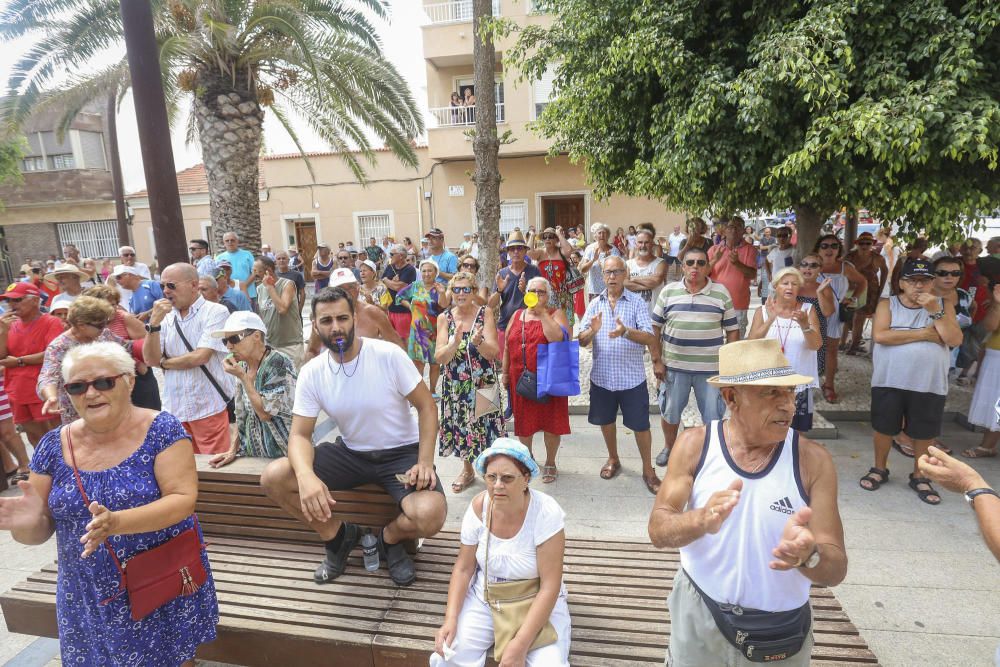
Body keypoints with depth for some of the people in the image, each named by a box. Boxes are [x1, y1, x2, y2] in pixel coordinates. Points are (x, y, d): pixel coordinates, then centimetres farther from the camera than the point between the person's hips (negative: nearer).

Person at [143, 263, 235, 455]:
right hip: (175, 409, 5)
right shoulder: (166, 317, 8)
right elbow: (150, 359, 2)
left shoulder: (216, 312, -7)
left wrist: (164, 362, 0)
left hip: (209, 408, -5)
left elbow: (200, 357, -15)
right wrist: (154, 323, -10)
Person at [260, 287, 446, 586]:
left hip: (401, 452, -3)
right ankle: (339, 536, 10)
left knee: (430, 516, -30)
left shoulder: (388, 354, -18)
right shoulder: (311, 373, -7)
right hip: (351, 452, 4)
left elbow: (427, 406, -12)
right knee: (273, 478, -14)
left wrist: (425, 462, -24)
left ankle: (390, 538, 9)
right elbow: (300, 434, -7)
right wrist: (306, 475, -30)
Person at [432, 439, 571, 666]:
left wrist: (520, 644, -26)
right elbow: (464, 568, -2)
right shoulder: (478, 507, -13)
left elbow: (549, 586, -21)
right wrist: (450, 619, -15)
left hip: (537, 602, -2)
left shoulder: (546, 512, -24)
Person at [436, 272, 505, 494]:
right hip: (455, 386, 2)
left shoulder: (485, 313, -5)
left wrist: (478, 342, -32)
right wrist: (455, 342, -26)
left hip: (484, 384, -2)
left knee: (486, 426, 1)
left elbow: (494, 351, -12)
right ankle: (467, 470, 37)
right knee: (461, 425, 14)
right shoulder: (444, 318, -1)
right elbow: (439, 358, -8)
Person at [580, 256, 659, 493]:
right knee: (606, 420, 17)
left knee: (640, 425, 5)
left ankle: (648, 470, 23)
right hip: (602, 376, 3)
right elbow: (582, 341, -1)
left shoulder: (637, 303, -5)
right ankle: (613, 459, 40)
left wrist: (625, 331, -32)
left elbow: (649, 338, -13)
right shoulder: (595, 304, 3)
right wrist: (592, 331, -24)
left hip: (632, 377, -3)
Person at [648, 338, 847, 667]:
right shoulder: (694, 445, -13)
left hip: (781, 637, 0)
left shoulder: (813, 460, -14)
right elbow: (658, 531, -13)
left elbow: (836, 569, -13)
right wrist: (702, 520, -34)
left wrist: (808, 555, -36)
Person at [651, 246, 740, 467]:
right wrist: (657, 360, -3)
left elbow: (732, 330, 2)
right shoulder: (668, 291, -1)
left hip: (711, 367, 0)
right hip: (674, 365, 1)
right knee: (670, 411, 14)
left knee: (712, 414, 10)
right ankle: (669, 447, 38)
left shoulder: (721, 293, -2)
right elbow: (655, 328, 2)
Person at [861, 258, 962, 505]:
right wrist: (924, 334, -16)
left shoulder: (943, 306, 4)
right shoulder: (888, 304, -2)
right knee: (884, 428, 11)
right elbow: (879, 335, -18)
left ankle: (919, 477, 31)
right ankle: (879, 469, 31)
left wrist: (935, 311, -17)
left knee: (924, 432, 12)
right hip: (889, 382, -1)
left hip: (929, 384, 2)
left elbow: (955, 339, -9)